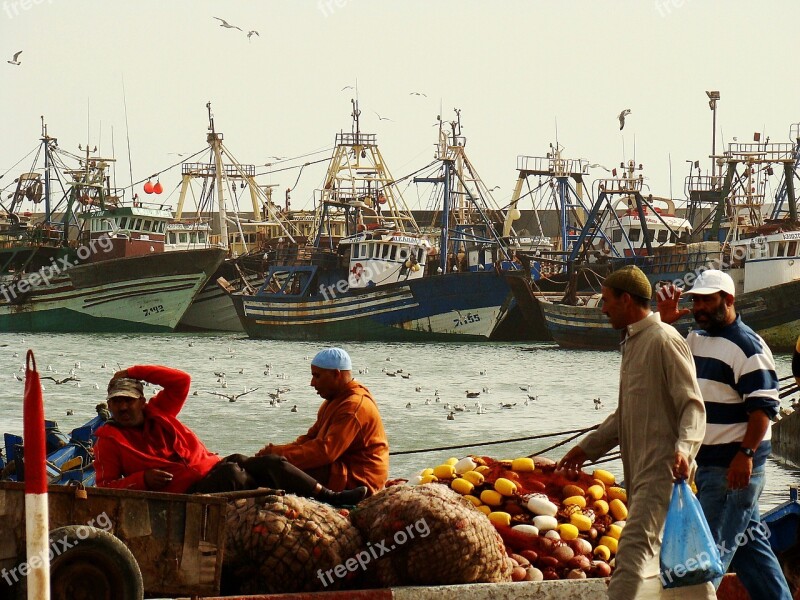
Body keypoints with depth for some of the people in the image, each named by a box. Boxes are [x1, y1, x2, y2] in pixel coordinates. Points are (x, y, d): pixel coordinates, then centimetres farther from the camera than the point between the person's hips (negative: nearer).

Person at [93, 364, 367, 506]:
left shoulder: (157, 412, 17)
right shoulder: (109, 439, 4)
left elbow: (181, 381, 12)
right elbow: (105, 486, -2)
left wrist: (134, 372, 10)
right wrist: (142, 480, -17)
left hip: (212, 466, 6)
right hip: (187, 492, -6)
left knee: (270, 463, -16)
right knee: (231, 473, -36)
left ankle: (331, 498, -24)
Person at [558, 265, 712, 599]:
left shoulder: (665, 341, -11)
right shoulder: (633, 343, 19)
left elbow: (693, 405, -17)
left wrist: (683, 447, -32)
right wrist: (588, 447, 26)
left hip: (663, 467, -10)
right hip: (641, 468, 10)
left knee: (635, 546, -16)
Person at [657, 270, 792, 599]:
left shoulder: (747, 346, -13)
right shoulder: (695, 341, 13)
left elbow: (764, 406, -17)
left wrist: (746, 454, -25)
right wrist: (663, 322, 2)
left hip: (734, 465, -9)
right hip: (707, 462, 9)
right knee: (750, 541, 13)